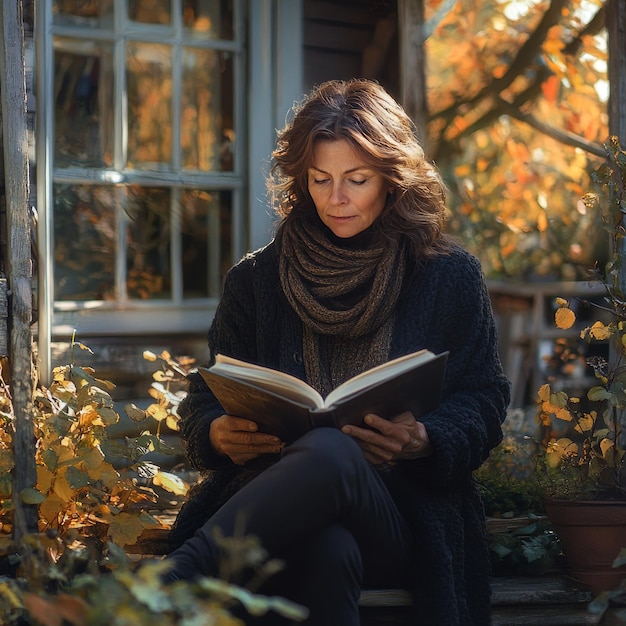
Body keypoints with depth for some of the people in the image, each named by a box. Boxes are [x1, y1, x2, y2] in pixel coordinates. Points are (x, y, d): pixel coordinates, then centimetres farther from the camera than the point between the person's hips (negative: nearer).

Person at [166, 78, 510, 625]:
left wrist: (421, 441, -14)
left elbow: (484, 401, 9)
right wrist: (218, 433, -9)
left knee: (331, 451, -40)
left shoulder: (452, 277, 13)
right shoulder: (257, 278, 17)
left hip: (402, 514, 0)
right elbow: (205, 397, 17)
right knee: (327, 548, -42)